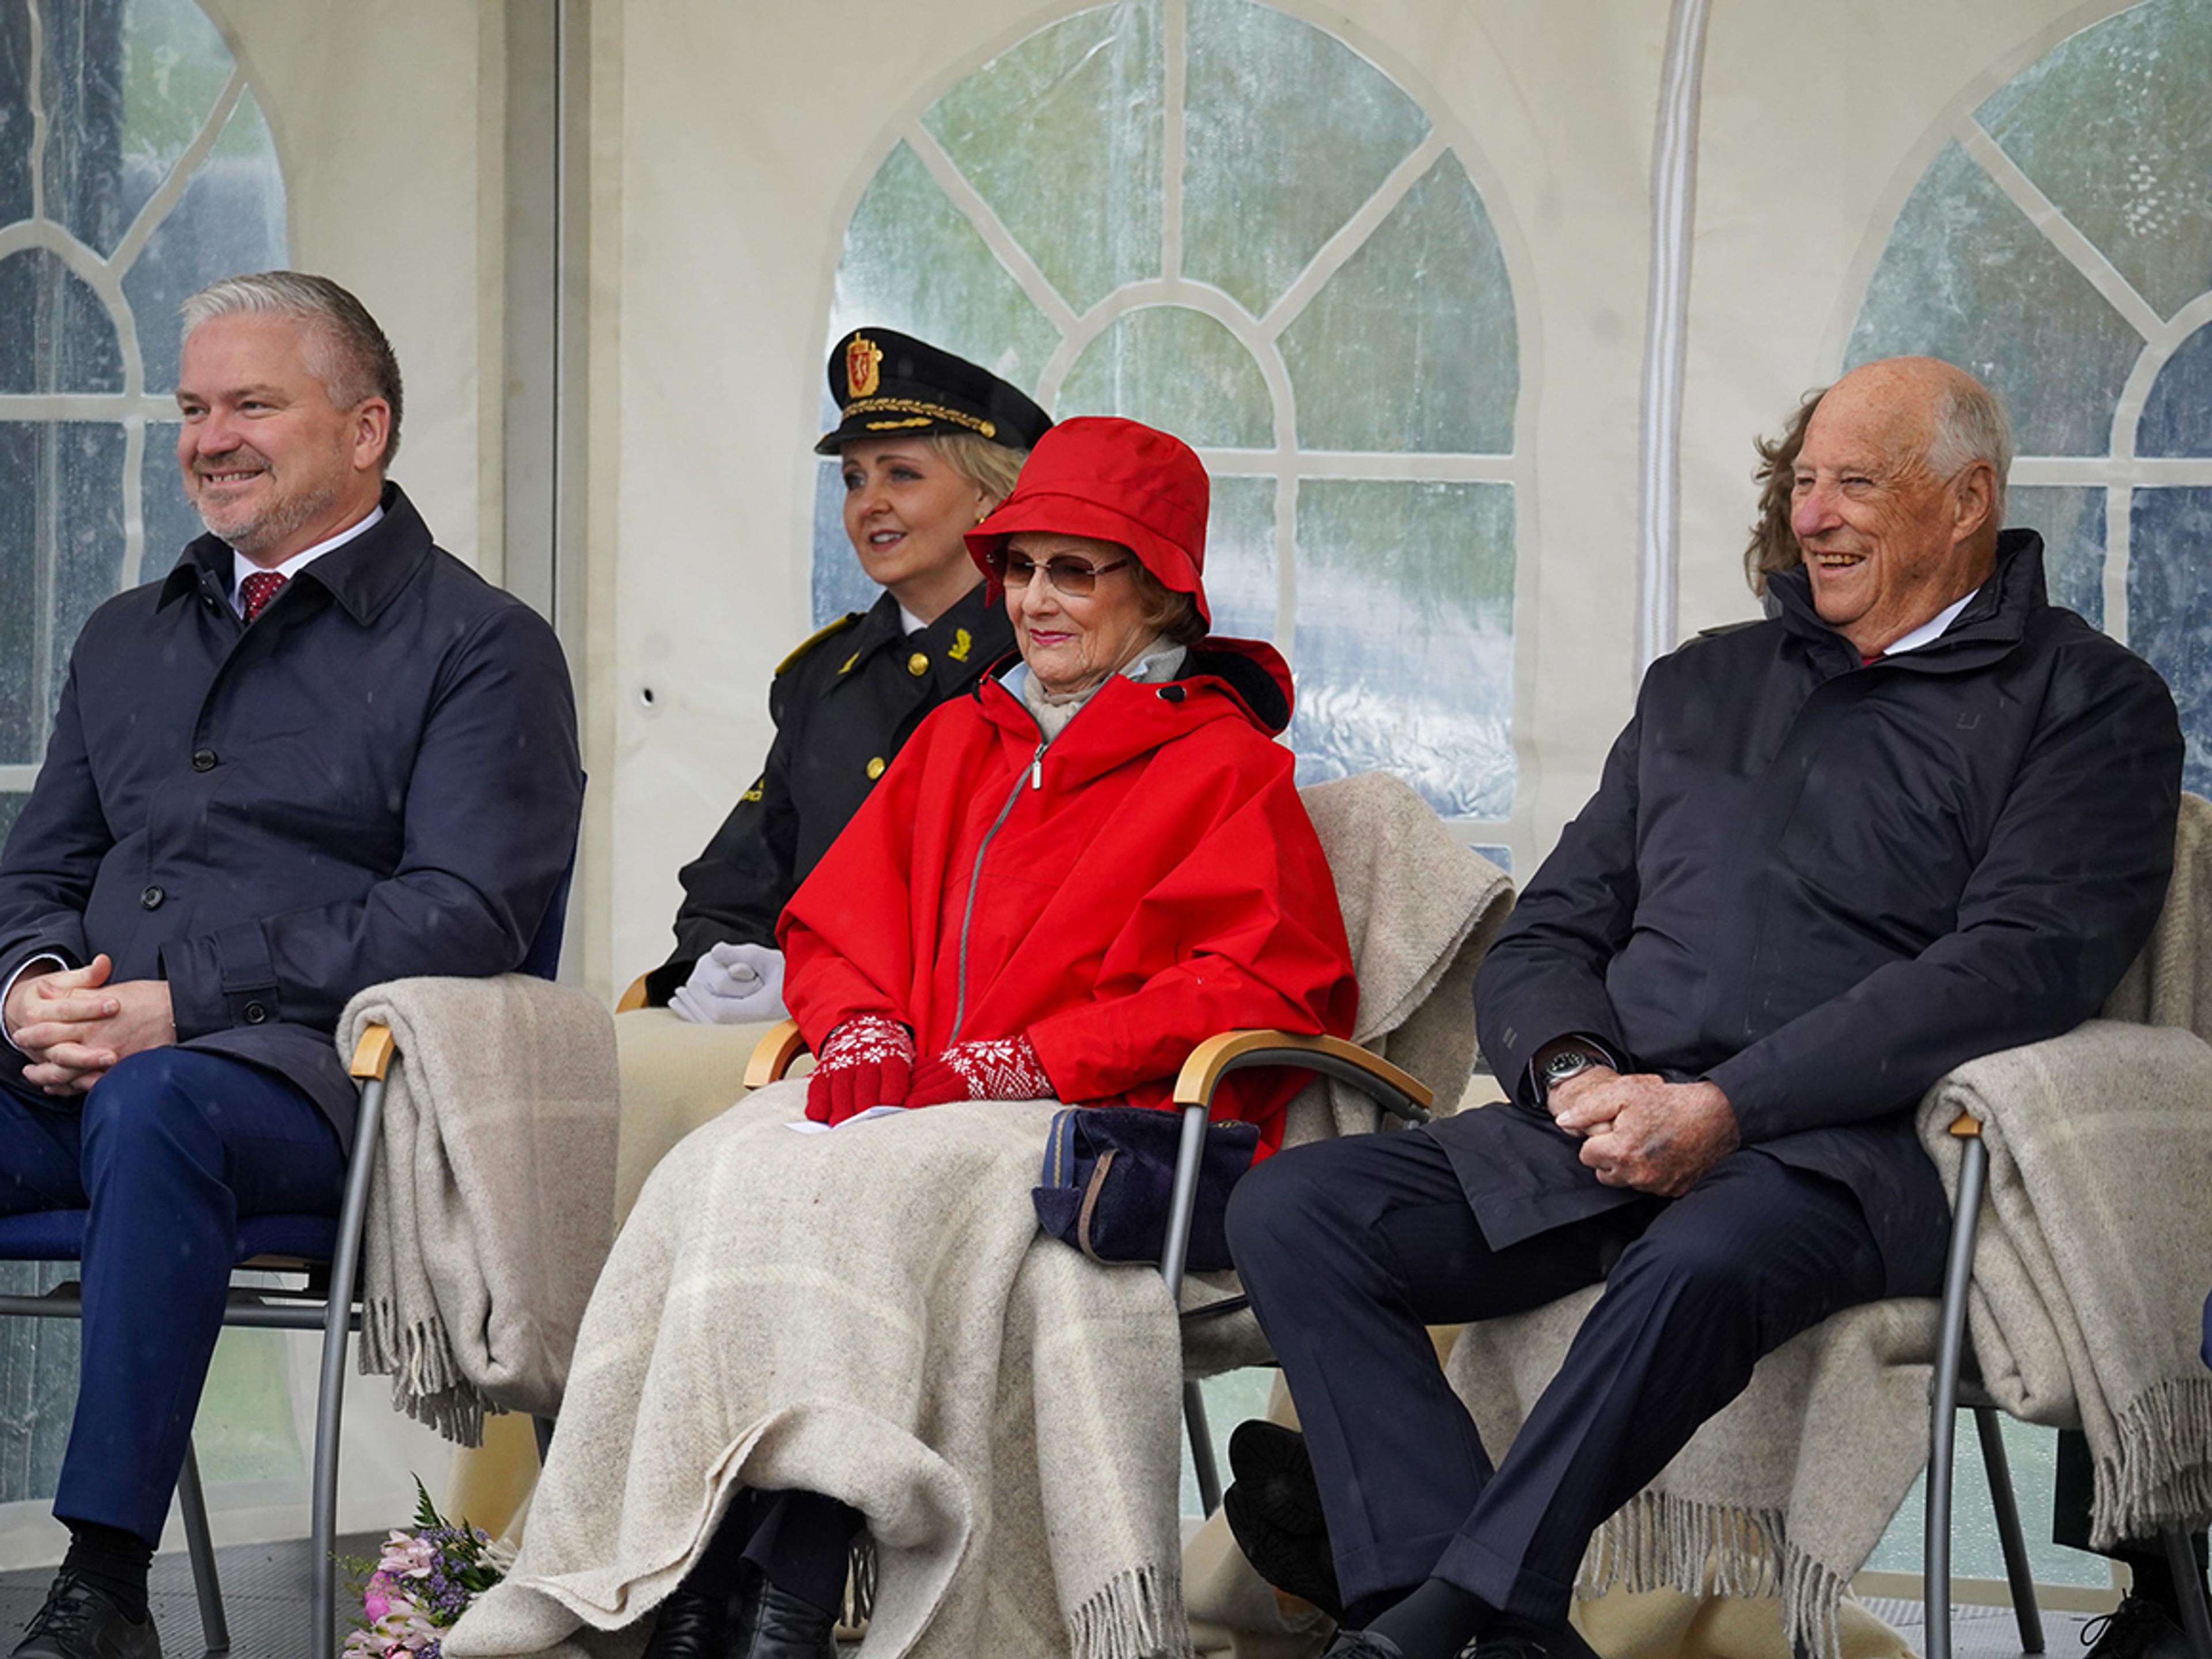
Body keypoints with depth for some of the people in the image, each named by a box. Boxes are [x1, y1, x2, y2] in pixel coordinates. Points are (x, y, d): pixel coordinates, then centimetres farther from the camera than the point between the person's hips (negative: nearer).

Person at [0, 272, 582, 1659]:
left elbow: (466, 913, -9)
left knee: (156, 1109, -38)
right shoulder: (130, 639, 26)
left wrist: (183, 1004, -15)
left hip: (317, 1070, -6)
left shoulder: (479, 646, 4)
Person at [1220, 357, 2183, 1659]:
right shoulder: (1703, 687, 26)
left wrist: (1724, 1106, -16)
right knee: (1292, 1210, -18)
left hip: (1840, 1150, -6)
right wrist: (1575, 1072, -4)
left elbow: (2018, 965, -10)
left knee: (1697, 1267, -41)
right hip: (1597, 1131, 6)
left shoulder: (2085, 706, 6)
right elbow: (1546, 939, 23)